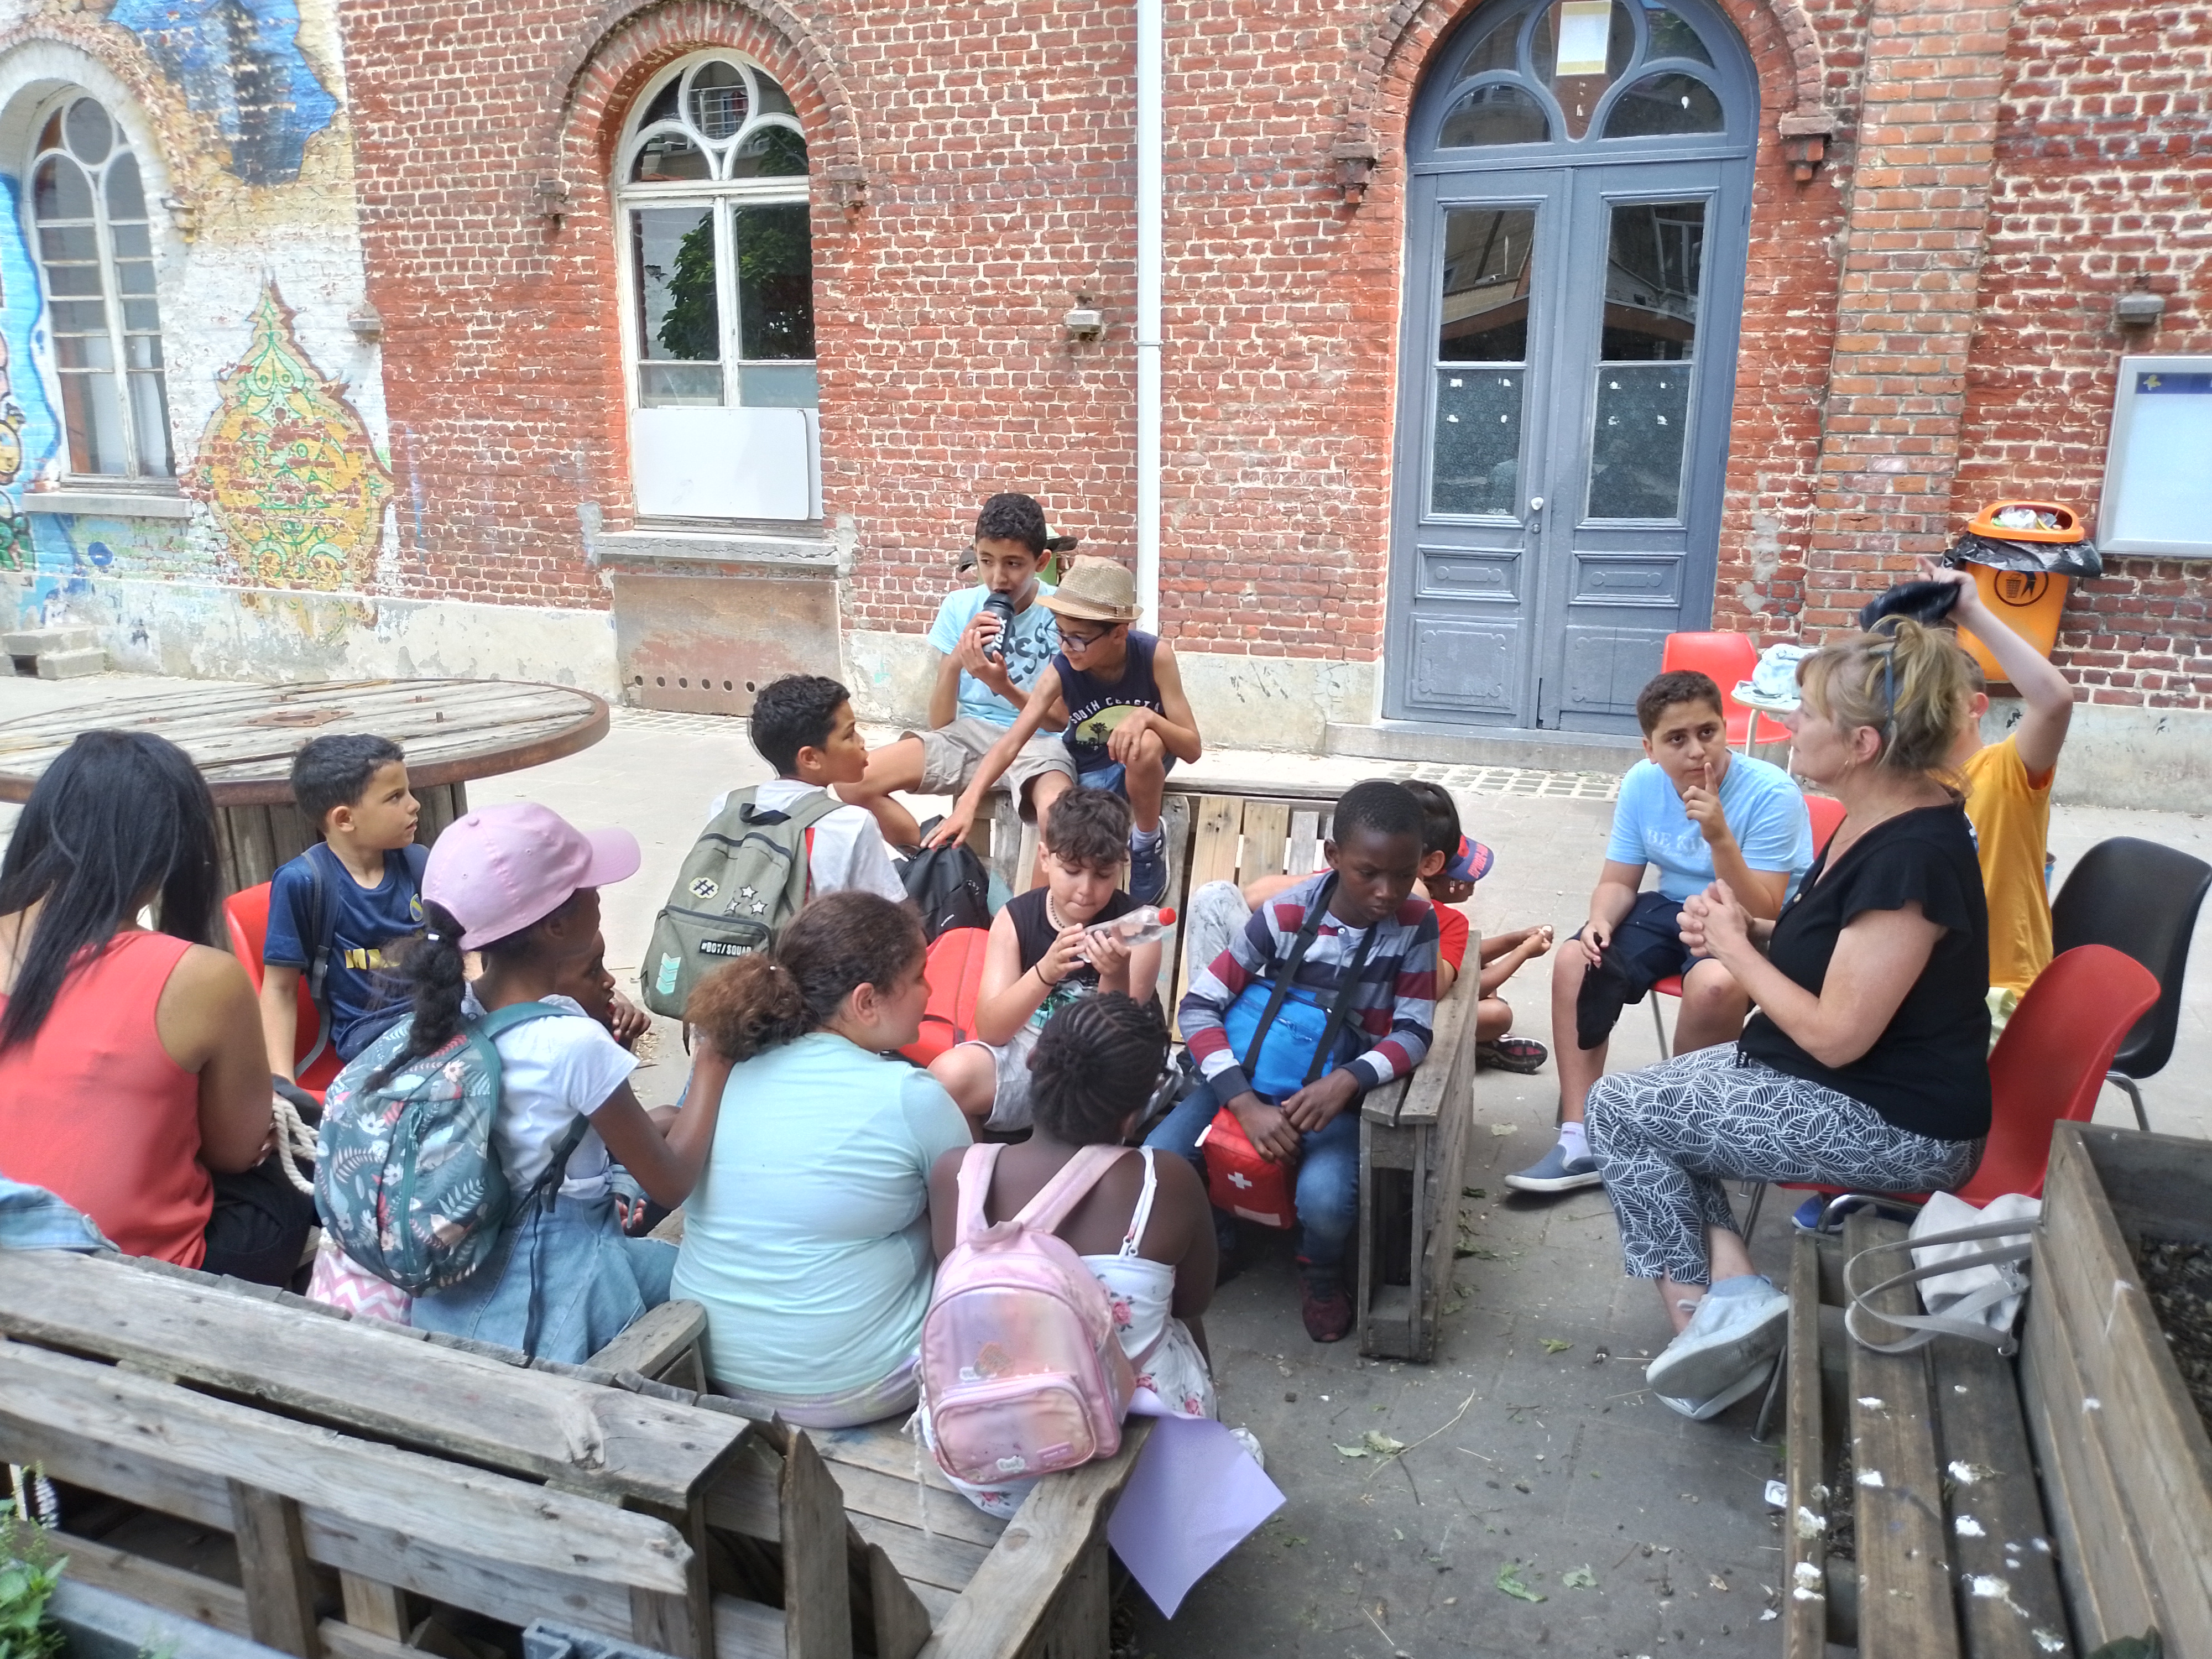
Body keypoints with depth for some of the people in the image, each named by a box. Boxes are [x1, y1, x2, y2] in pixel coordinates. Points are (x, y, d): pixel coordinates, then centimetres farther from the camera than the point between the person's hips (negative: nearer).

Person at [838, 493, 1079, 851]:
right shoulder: (959, 606, 1)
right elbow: (940, 722, 0)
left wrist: (1004, 686, -26)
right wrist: (955, 660, -19)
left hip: (1039, 740, -4)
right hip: (969, 732, 4)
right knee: (851, 781, -15)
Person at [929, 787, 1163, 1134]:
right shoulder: (1016, 918, -4)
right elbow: (989, 1030, -13)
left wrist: (1116, 980, -34)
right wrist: (1045, 972, -31)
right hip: (1024, 1056, 2)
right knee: (947, 1075, -28)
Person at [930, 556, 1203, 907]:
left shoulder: (1155, 655, -24)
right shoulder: (1061, 672, -21)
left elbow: (1192, 748, -21)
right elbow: (1010, 743, -27)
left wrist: (1147, 716, -41)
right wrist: (968, 803, -42)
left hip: (1143, 768, 0)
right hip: (1087, 774, 1)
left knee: (1146, 744, -37)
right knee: (1050, 818, -32)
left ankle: (1148, 844, -9)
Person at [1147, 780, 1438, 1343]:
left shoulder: (1416, 924, -11)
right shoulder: (1285, 914, -15)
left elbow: (1413, 1032, -11)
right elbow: (1198, 1006, -15)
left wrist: (1346, 1081, -31)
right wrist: (1247, 1105, -27)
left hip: (1336, 1089, -1)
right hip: (1251, 1072, 1)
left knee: (1325, 1201, -31)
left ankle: (1320, 1273, 8)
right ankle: (1216, 1240, 15)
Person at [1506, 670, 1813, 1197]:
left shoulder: (1772, 794, -23)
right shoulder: (1642, 784, -8)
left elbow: (1763, 914, -27)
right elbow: (1619, 881, 2)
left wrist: (1720, 838, -40)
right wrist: (1602, 920, -21)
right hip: (1674, 907, 5)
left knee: (1713, 985, -37)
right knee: (1576, 963, -17)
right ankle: (1579, 1143, -12)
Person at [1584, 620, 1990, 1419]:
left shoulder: (1911, 857, -28)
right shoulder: (1873, 819, 2)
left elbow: (1835, 1035, -25)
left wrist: (1734, 946, -13)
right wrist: (1751, 928, -3)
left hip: (1897, 1126, -10)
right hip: (1848, 1084, 10)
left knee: (1618, 1112, -5)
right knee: (1653, 1101, 11)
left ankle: (1704, 1313, 6)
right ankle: (1731, 1290, 0)